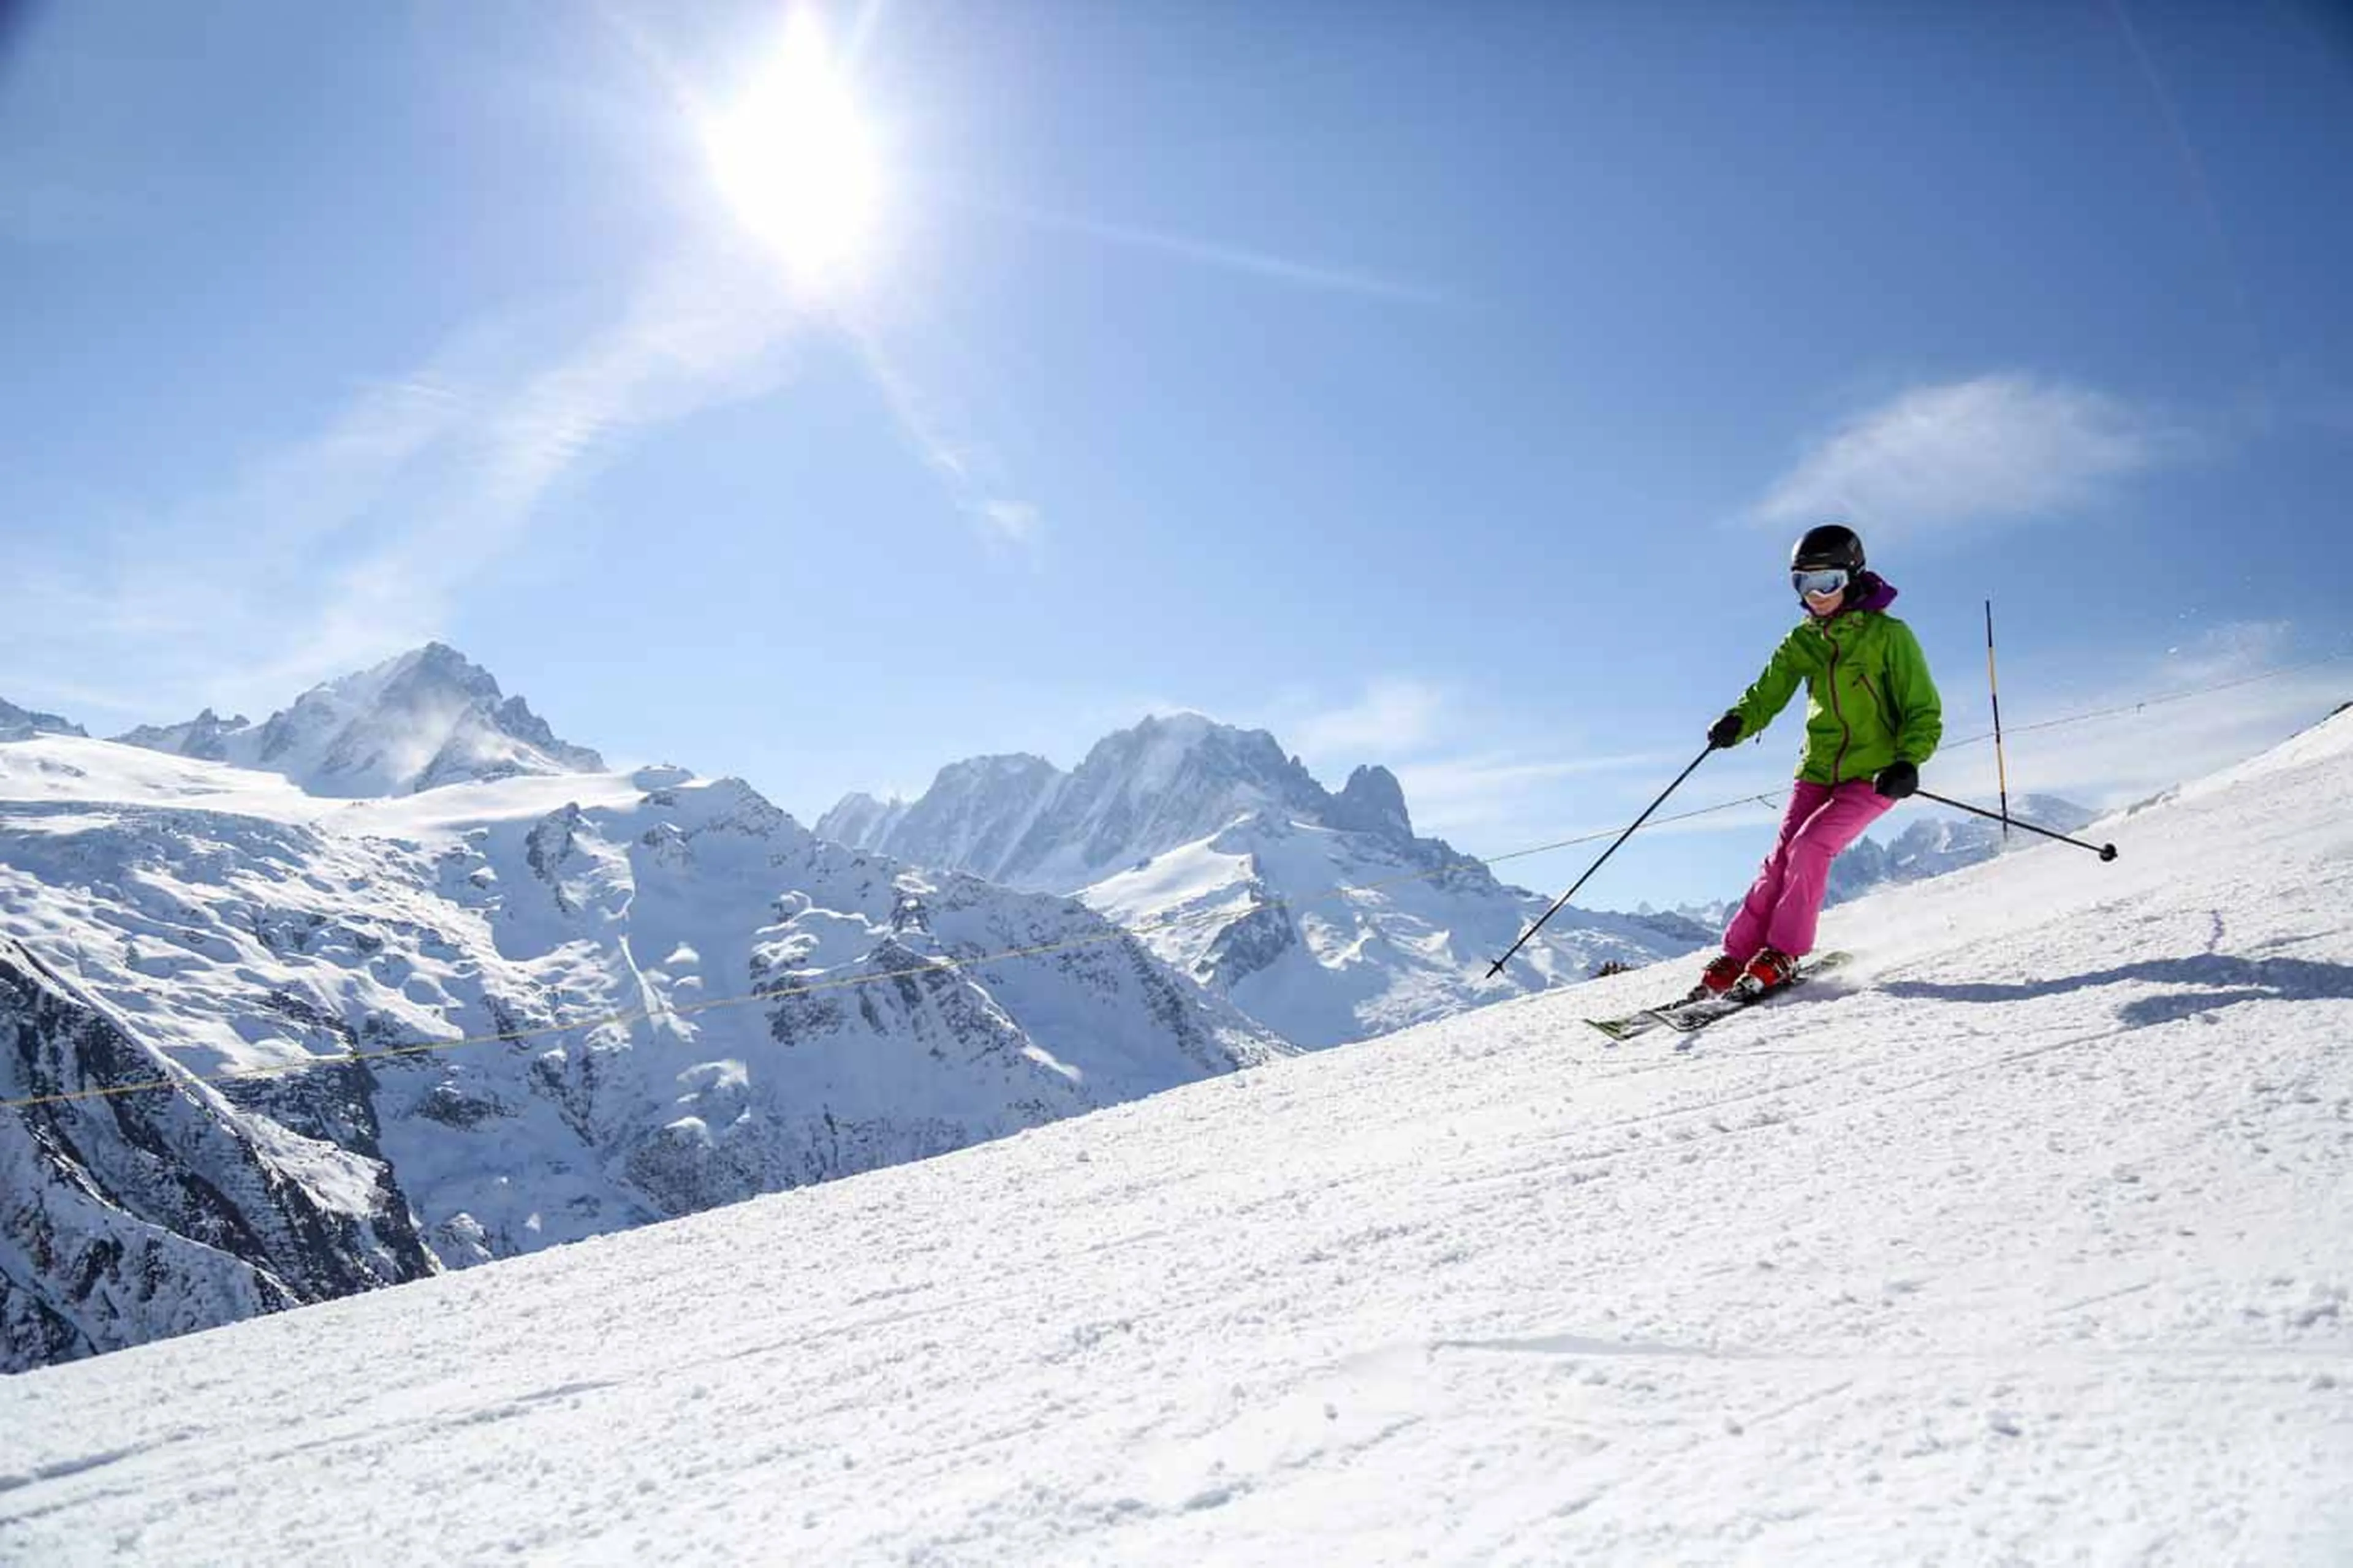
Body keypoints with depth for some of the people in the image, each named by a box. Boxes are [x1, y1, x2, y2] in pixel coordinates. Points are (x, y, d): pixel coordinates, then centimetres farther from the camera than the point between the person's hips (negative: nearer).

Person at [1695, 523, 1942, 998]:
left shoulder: (1888, 635, -7)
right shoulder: (1803, 641, 8)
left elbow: (1924, 710, -6)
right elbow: (1768, 694, 0)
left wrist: (1908, 762, -23)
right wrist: (1736, 723, -22)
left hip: (1873, 775, -4)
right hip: (1818, 771, 5)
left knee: (1809, 847, -20)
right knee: (1780, 858, -6)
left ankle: (1782, 955, -8)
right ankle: (1735, 957, -2)